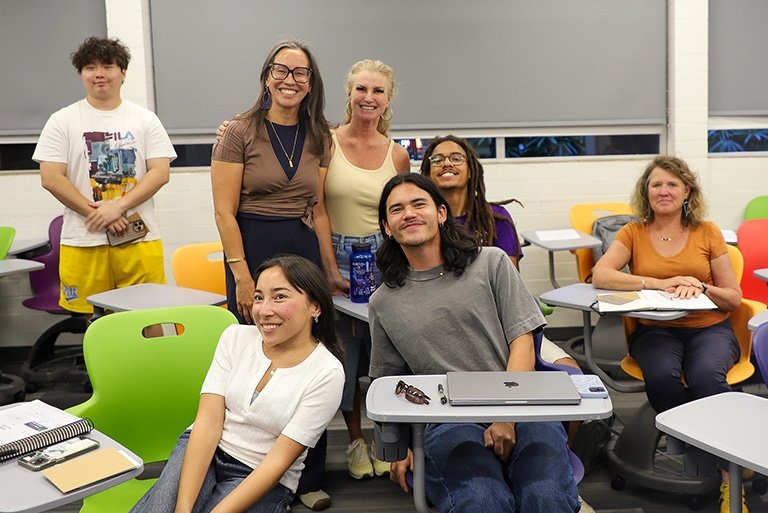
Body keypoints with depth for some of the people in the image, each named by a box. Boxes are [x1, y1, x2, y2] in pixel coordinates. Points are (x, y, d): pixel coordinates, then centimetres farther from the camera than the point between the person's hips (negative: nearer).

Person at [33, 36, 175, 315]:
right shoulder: (62, 121, 7)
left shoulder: (146, 120, 9)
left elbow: (160, 173, -1)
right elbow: (51, 178, -1)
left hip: (139, 239, 1)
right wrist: (96, 213, -10)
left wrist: (118, 207, -12)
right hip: (83, 242, 0)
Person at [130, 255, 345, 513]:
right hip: (202, 452, 2)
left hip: (264, 480, -2)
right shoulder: (236, 337, -3)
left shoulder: (327, 373, -14)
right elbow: (208, 422, -10)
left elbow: (279, 460, -16)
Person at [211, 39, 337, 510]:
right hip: (253, 247, -4)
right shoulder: (240, 132, -5)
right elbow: (224, 212, -8)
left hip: (305, 249, 4)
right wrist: (242, 277, -13)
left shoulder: (319, 138, 9)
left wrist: (331, 269, 11)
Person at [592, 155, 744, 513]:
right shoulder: (634, 233, 7)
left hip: (709, 328, 0)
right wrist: (658, 284, -19)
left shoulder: (707, 233, 7)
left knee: (706, 376, -34)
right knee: (661, 376, -34)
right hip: (655, 330, 0)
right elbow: (600, 275, -10)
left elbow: (734, 298, 8)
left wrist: (700, 287, -14)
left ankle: (730, 474, -17)